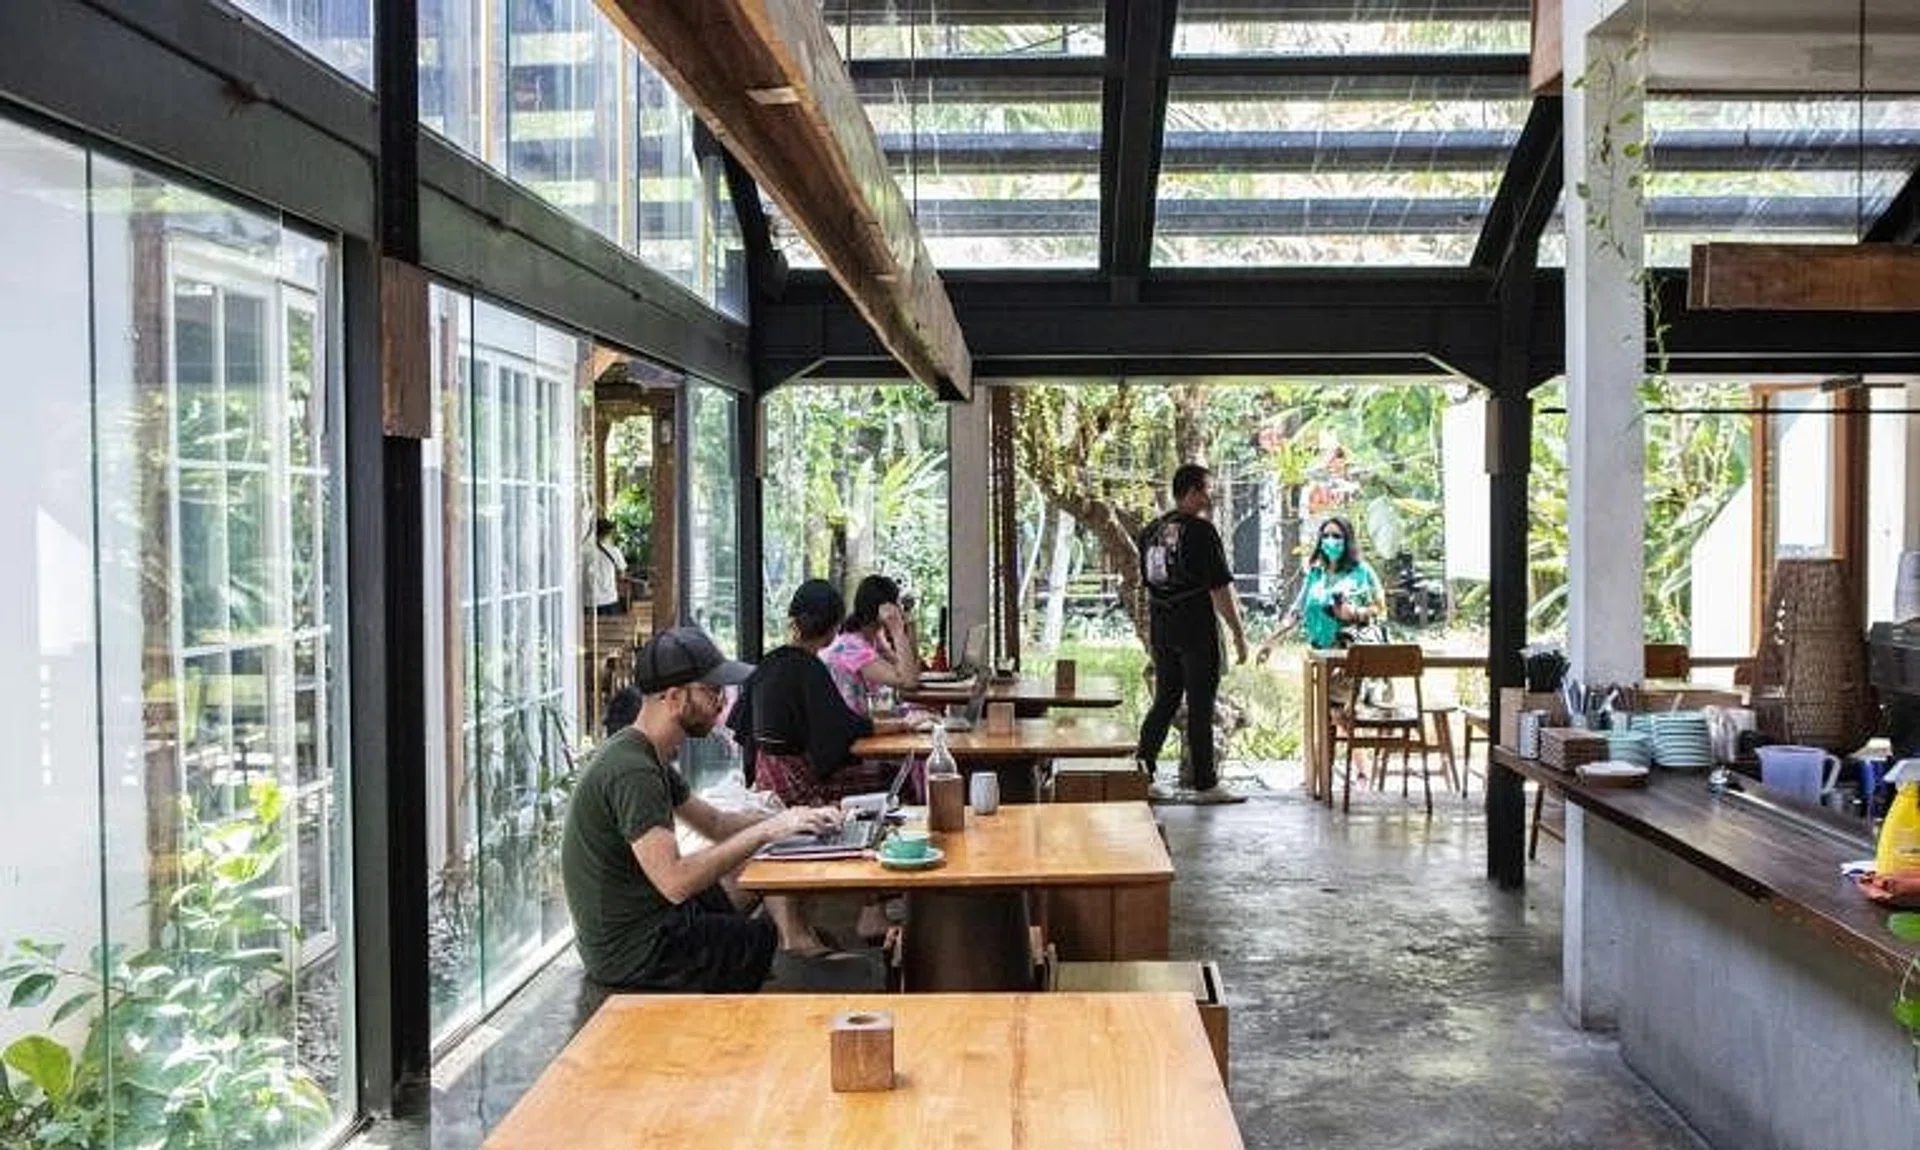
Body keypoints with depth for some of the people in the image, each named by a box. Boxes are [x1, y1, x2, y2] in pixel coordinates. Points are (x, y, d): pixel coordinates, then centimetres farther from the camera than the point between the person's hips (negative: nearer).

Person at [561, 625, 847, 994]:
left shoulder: (648, 756, 8)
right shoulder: (631, 772, -24)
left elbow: (716, 824, 14)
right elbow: (675, 882, -33)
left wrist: (791, 818, -1)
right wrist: (765, 831, -28)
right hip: (634, 956, -9)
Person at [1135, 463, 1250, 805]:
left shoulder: (1151, 531, 10)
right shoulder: (1201, 530, -13)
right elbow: (1221, 587, -14)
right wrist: (1239, 635, -9)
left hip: (1161, 631, 7)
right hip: (1197, 631, -7)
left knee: (1164, 701, 14)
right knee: (1200, 707, 0)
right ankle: (1205, 784, 6)